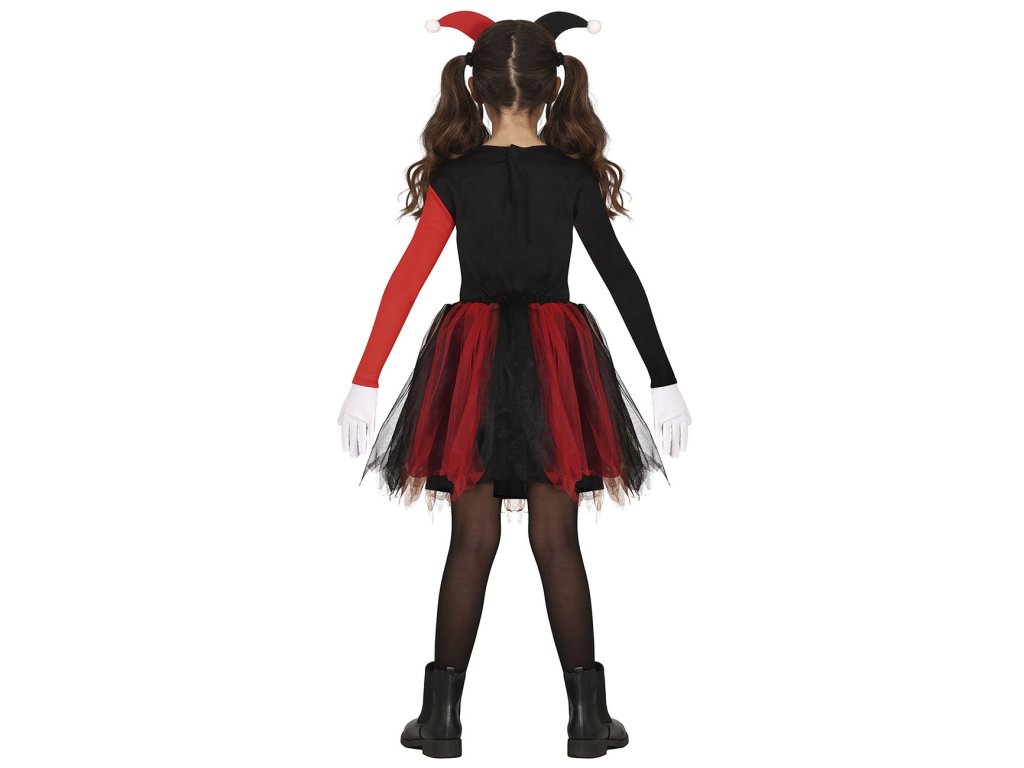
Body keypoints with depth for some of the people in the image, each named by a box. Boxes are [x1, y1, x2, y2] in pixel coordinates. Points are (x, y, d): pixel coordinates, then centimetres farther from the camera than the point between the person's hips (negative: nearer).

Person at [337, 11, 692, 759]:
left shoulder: (454, 178, -3)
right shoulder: (575, 176, -2)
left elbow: (407, 281, -8)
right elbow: (622, 278, -2)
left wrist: (366, 383, -6)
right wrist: (664, 381, 3)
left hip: (472, 360, 0)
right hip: (557, 360, 0)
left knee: (473, 538, 6)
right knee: (558, 539, 6)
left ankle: (444, 715, 12)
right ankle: (587, 716, 11)